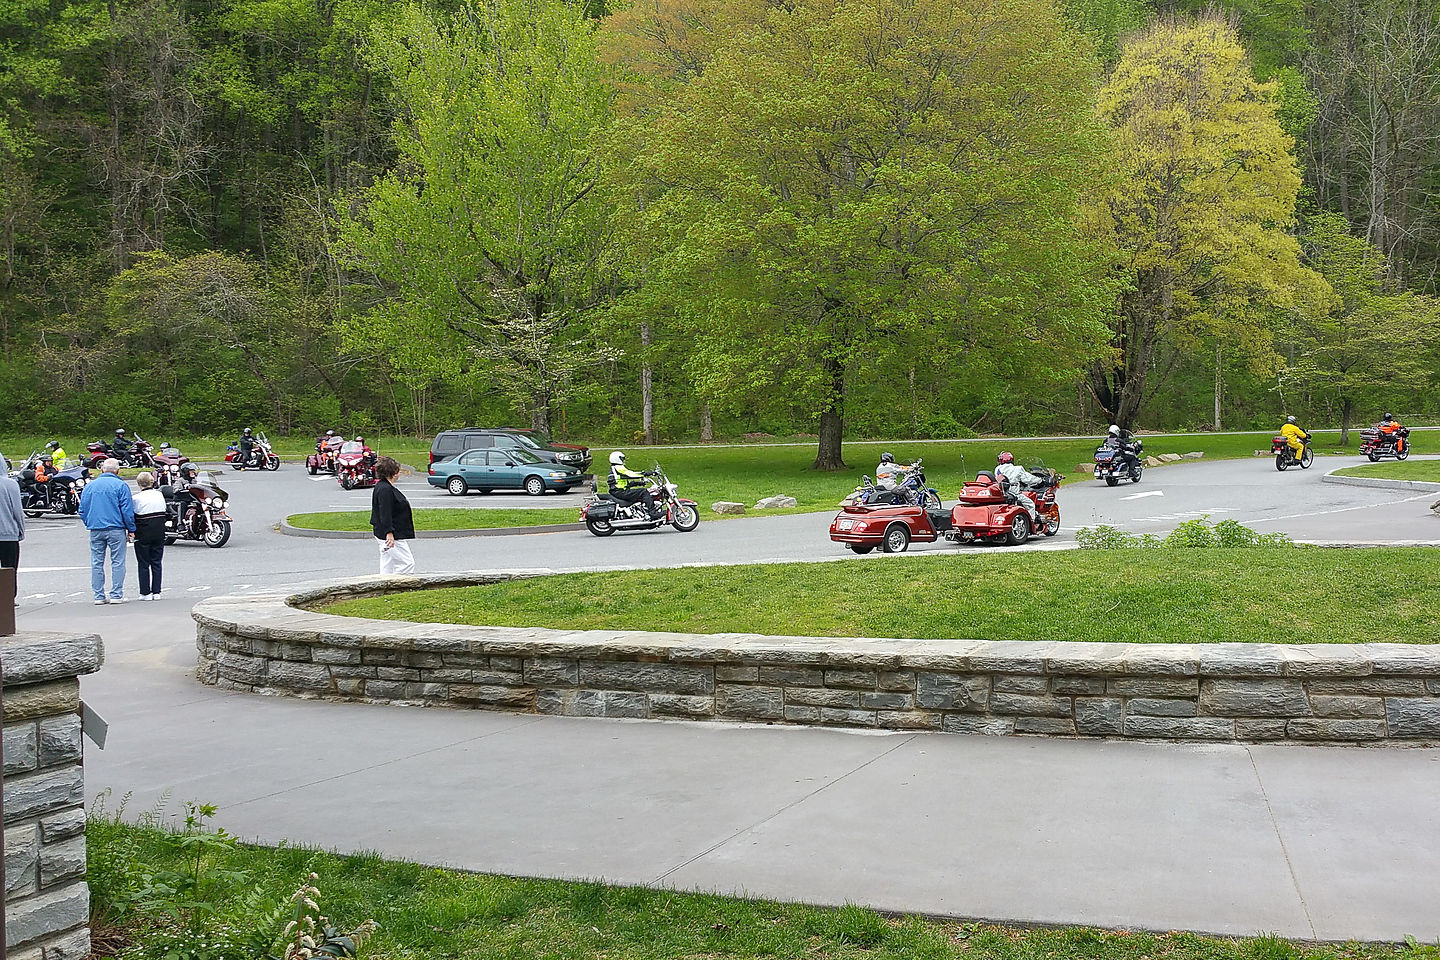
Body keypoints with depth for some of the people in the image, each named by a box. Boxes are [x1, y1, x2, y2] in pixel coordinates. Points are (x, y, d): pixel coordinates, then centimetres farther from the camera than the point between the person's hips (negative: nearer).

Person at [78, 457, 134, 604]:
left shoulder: (90, 486, 11)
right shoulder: (121, 485, -3)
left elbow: (82, 510, 12)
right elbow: (127, 509, -8)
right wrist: (131, 529, 0)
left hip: (95, 530, 4)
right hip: (116, 529, -4)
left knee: (96, 563, 8)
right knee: (117, 562, 0)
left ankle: (99, 596, 8)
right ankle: (116, 595, -3)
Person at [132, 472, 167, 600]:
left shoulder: (137, 498, -11)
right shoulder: (160, 495, 3)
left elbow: (133, 517, -11)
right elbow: (166, 513, 8)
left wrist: (131, 531, 0)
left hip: (143, 534, -4)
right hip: (159, 533, 4)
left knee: (143, 564, 5)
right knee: (156, 562, 10)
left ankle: (145, 592, 5)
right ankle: (156, 592, 9)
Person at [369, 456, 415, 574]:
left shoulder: (382, 487, 15)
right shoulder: (385, 489, -18)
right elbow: (385, 513, -24)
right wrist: (389, 533, -26)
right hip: (391, 536, -11)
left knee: (387, 565, 12)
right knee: (407, 563, -9)